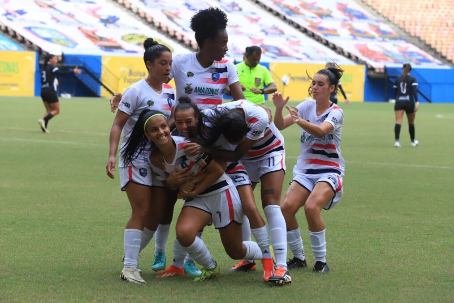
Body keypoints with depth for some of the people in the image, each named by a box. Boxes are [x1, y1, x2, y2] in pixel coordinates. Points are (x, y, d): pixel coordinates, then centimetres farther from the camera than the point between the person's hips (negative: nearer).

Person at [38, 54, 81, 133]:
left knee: (49, 111, 16)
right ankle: (43, 120, -19)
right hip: (50, 92, -8)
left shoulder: (44, 68, 16)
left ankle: (44, 127, 1)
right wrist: (73, 71, -29)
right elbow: (61, 73, -26)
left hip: (43, 91, 8)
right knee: (56, 111, 0)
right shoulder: (52, 67, -8)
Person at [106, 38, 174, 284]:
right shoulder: (137, 91, -11)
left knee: (157, 215, 6)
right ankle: (129, 266, -8)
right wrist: (112, 155, -24)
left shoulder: (170, 92, 7)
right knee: (141, 211, -12)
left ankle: (131, 254, 23)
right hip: (135, 159, -6)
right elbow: (118, 124, -13)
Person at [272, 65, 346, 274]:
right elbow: (280, 126, -4)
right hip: (304, 170, 4)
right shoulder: (307, 106, 6)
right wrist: (279, 109, -24)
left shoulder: (336, 113, -7)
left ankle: (321, 261, -14)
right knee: (286, 207, -20)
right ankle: (298, 258, -2)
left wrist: (299, 121, -45)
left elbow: (320, 131, -28)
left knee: (311, 207, -29)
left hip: (328, 172, -4)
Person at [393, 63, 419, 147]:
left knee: (398, 122, -10)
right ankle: (413, 142, 31)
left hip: (399, 102, 1)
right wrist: (417, 102, -22)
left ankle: (397, 141, -29)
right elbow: (415, 91, -15)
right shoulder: (413, 79, 0)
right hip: (409, 103, -1)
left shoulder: (398, 79, 9)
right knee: (411, 123, 16)